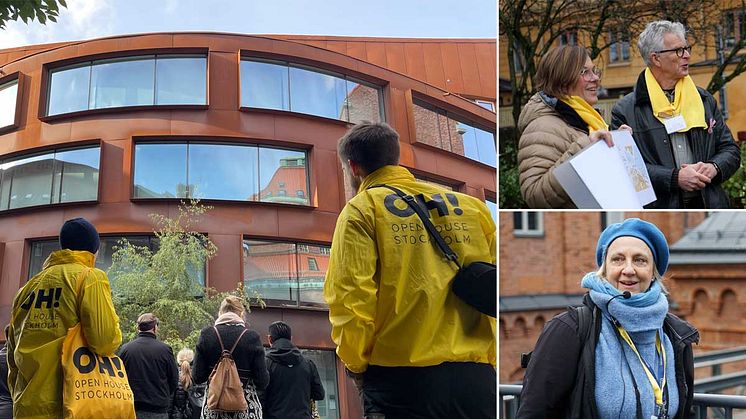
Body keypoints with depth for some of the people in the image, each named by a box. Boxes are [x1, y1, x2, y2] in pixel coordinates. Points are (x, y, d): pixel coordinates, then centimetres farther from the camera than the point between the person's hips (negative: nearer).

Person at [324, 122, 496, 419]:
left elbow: (351, 297, -10)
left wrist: (356, 364, 4)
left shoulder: (362, 209, 2)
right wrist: (487, 359, 15)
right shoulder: (469, 205, 15)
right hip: (476, 377, 4)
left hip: (403, 379, -4)